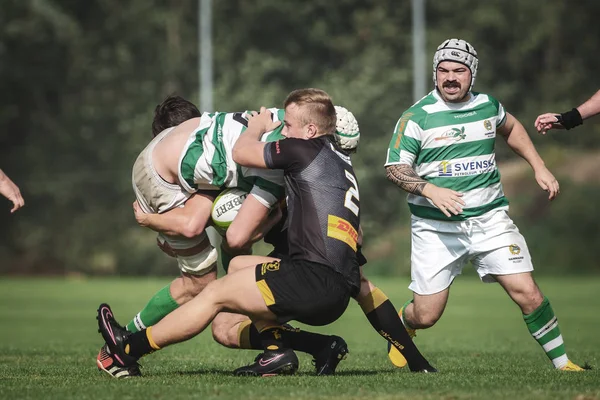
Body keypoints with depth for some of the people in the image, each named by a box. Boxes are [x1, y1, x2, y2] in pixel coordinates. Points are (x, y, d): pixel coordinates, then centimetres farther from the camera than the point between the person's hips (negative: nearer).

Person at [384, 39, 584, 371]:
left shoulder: (487, 106, 6)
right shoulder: (417, 117, -7)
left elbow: (511, 128, 28)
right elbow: (394, 168, -6)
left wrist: (539, 168, 19)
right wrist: (429, 189, -23)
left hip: (490, 218, 3)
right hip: (436, 227, -2)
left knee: (527, 294, -11)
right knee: (425, 316, -3)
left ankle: (562, 363, 5)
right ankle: (399, 326, 34)